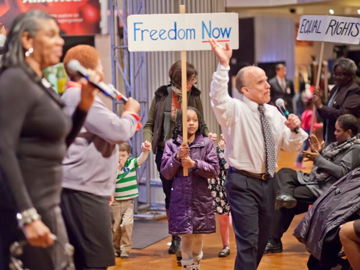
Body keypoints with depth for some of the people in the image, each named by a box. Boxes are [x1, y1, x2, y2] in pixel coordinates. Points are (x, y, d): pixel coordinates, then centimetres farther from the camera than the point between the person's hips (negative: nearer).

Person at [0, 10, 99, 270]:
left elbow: (59, 146, 23)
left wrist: (84, 104, 10)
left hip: (45, 203, 9)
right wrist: (27, 216, -26)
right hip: (26, 207, -9)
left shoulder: (40, 83, 14)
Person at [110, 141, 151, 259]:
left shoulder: (131, 163, -1)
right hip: (115, 201, 0)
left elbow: (141, 159, -18)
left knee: (127, 224, -13)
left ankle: (125, 249, -3)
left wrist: (146, 151, -38)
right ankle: (116, 248, 23)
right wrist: (118, 168, -24)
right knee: (116, 227, 8)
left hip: (128, 201, 1)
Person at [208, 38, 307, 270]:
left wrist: (295, 130, -11)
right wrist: (223, 65, -44)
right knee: (248, 240, -12)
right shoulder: (235, 109, -9)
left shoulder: (274, 113, 9)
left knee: (263, 238, 18)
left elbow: (292, 147, 11)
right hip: (243, 183, -6)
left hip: (268, 182, 7)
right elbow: (218, 98, -32)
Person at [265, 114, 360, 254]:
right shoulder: (341, 143, 14)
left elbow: (341, 172, -21)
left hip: (324, 188, -9)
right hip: (313, 179, 9)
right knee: (284, 172, -1)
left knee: (292, 195, -15)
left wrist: (318, 159, -21)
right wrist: (318, 151, -1)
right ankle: (285, 195, -32)